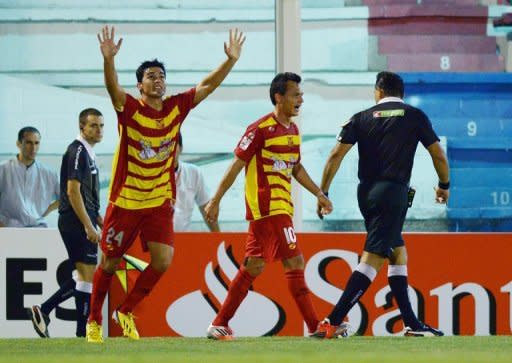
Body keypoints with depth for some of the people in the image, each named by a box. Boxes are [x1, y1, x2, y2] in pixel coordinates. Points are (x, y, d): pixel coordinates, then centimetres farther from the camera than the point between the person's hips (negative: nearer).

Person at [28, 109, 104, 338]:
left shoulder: (88, 153, 18)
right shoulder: (77, 151, -12)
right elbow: (72, 191, -19)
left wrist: (100, 222, 21)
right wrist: (89, 226, -21)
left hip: (83, 222, 10)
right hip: (76, 222, -10)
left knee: (84, 276, 12)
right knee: (88, 274, -9)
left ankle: (43, 310, 14)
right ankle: (83, 332, -5)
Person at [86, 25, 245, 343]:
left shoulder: (177, 107, 1)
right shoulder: (130, 109, -12)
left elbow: (207, 86, 1)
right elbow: (113, 88, -30)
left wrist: (231, 60, -13)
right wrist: (109, 59, -49)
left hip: (160, 202, 3)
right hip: (125, 201, -3)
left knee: (163, 261, -9)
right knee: (110, 263, 6)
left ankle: (126, 312, 12)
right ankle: (94, 320, 26)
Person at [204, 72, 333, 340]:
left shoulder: (293, 130, 14)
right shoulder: (260, 129, -12)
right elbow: (237, 165, -10)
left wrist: (319, 194, 20)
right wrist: (215, 200, -10)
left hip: (282, 206, 9)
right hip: (267, 206, -9)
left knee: (253, 266, 9)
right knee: (295, 262, -10)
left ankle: (219, 325, 13)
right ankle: (315, 326, -8)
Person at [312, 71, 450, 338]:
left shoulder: (361, 118, 9)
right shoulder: (415, 116, 5)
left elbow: (337, 154, 1)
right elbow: (439, 156, 7)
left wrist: (322, 192, 6)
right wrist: (444, 185, 24)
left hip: (366, 193, 5)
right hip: (393, 193, -5)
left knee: (398, 251, 18)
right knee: (372, 258, -10)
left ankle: (411, 323, 17)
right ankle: (333, 322, -21)